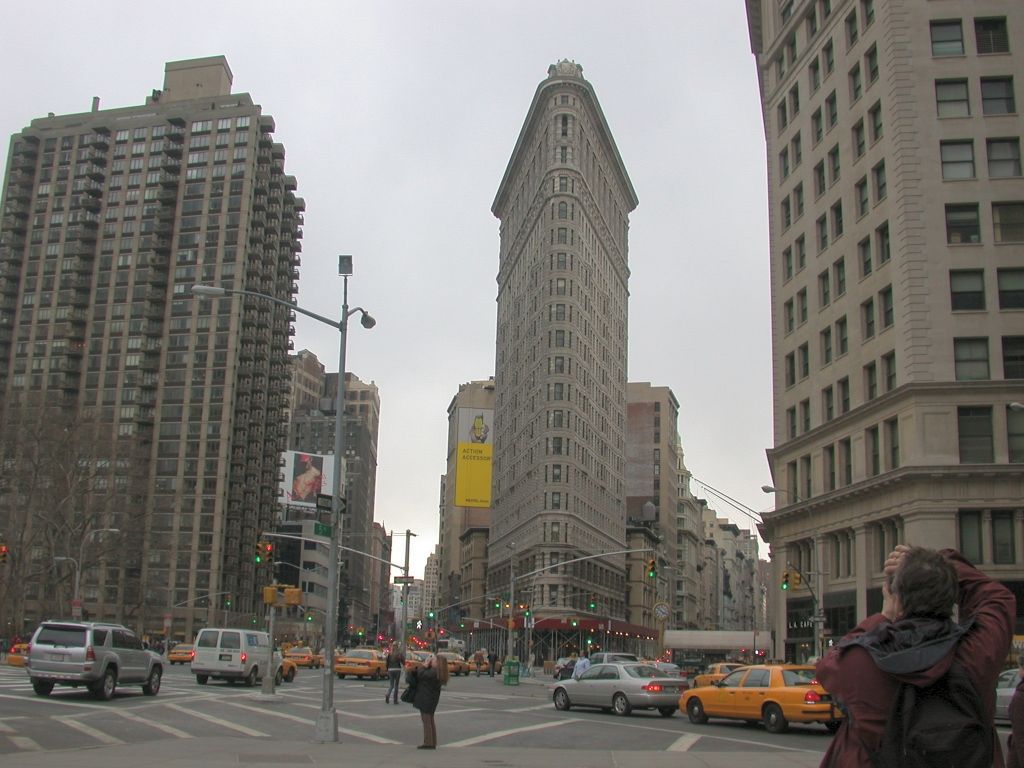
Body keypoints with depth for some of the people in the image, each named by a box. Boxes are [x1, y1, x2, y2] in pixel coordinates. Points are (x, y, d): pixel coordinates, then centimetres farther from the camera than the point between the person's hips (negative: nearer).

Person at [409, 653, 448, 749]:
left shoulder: (434, 673, -24)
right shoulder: (438, 673, 7)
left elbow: (421, 675, -23)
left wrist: (425, 665, -12)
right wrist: (426, 665, -2)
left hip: (426, 699, -10)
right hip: (431, 699, 10)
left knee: (426, 720, -2)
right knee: (430, 720, 16)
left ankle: (428, 743, 1)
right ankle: (432, 743, 22)